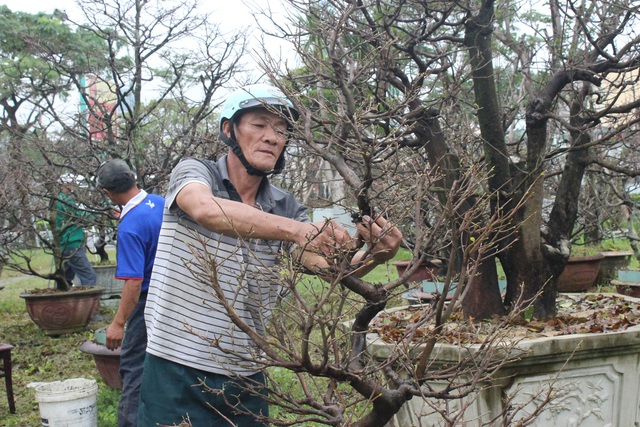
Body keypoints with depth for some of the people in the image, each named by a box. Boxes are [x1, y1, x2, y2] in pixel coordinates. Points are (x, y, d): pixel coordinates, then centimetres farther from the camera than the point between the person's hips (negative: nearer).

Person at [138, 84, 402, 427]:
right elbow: (207, 210, -30)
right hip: (177, 369, -4)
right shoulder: (194, 172, -6)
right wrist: (295, 229, -42)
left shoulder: (285, 207, 4)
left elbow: (332, 266, -9)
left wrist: (375, 254, -31)